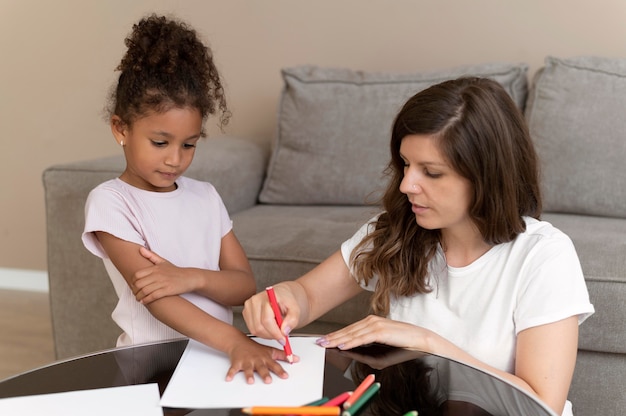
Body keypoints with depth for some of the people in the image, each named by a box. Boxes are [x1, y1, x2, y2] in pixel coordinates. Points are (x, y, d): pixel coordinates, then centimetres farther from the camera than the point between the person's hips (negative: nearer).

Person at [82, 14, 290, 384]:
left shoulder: (206, 196, 10)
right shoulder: (110, 202, -5)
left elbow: (246, 286, 6)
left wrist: (192, 278, -14)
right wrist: (235, 342, -29)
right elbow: (154, 296, -17)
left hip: (215, 351, 5)